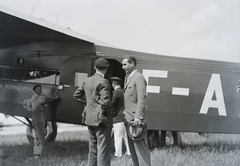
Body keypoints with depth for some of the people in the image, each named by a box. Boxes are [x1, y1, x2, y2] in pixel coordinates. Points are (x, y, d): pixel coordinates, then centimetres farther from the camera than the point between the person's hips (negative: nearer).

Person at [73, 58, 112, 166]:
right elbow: (105, 101, -24)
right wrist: (107, 113, -7)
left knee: (92, 150, 16)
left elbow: (76, 95, 16)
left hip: (90, 118, 8)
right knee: (103, 151, -3)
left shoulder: (87, 81, 7)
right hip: (102, 119, -7)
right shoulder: (103, 82, -15)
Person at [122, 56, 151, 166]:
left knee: (141, 148, -9)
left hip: (136, 120, -10)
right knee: (133, 149, 13)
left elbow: (142, 99, -19)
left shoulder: (139, 78, -10)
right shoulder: (129, 78, 19)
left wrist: (137, 118, -25)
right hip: (129, 120, 10)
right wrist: (126, 115, 17)